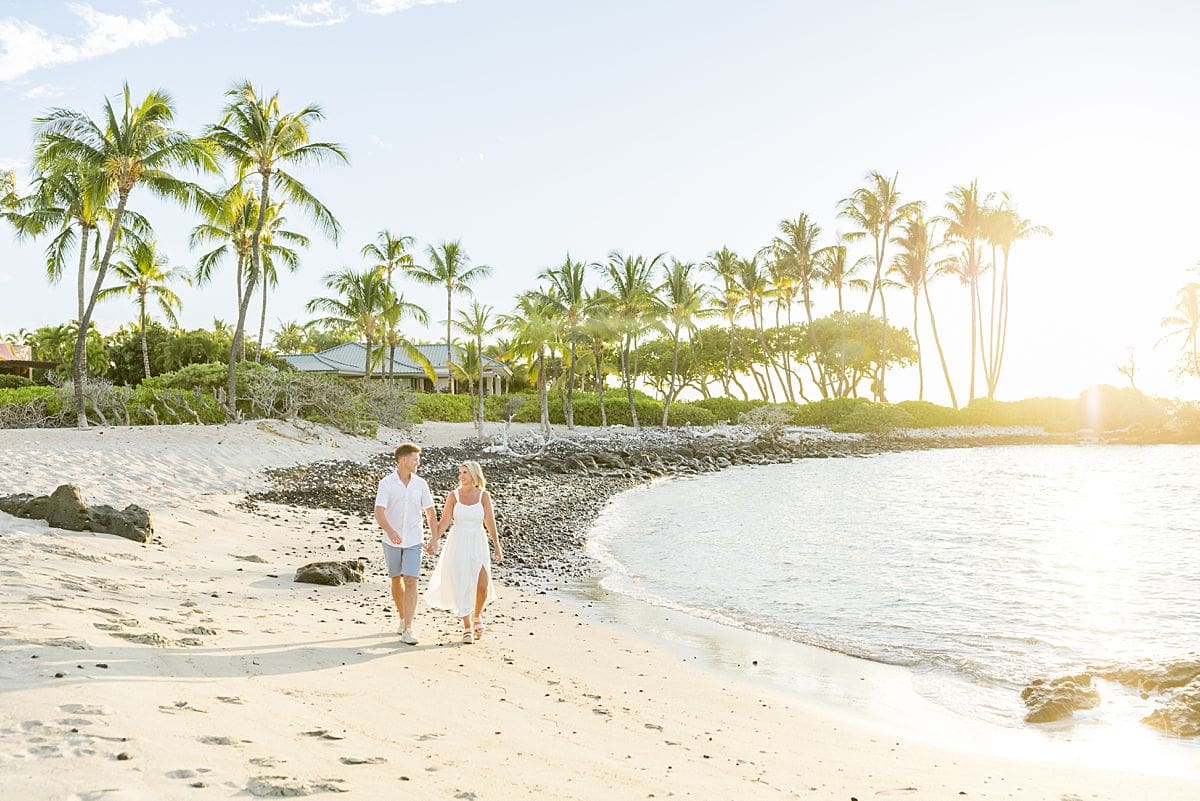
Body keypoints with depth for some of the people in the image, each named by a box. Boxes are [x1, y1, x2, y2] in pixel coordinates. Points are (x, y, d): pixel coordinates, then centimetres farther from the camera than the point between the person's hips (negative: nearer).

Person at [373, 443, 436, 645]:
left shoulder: (420, 484, -3)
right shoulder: (386, 483, -12)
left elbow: (430, 512, 6)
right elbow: (379, 514, -23)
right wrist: (390, 531, -41)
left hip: (413, 541, 1)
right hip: (392, 540, 0)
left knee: (410, 582, -12)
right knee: (396, 580, 14)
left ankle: (407, 630, -15)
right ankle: (403, 618, 36)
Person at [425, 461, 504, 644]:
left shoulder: (484, 496, -1)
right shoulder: (453, 496, -3)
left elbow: (490, 522, 1)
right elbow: (444, 521, -6)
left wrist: (497, 546, -3)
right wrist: (434, 541, -19)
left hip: (478, 545, 1)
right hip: (457, 544, -1)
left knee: (483, 585, -7)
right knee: (462, 586, -2)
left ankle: (476, 616, 22)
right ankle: (467, 627, 12)